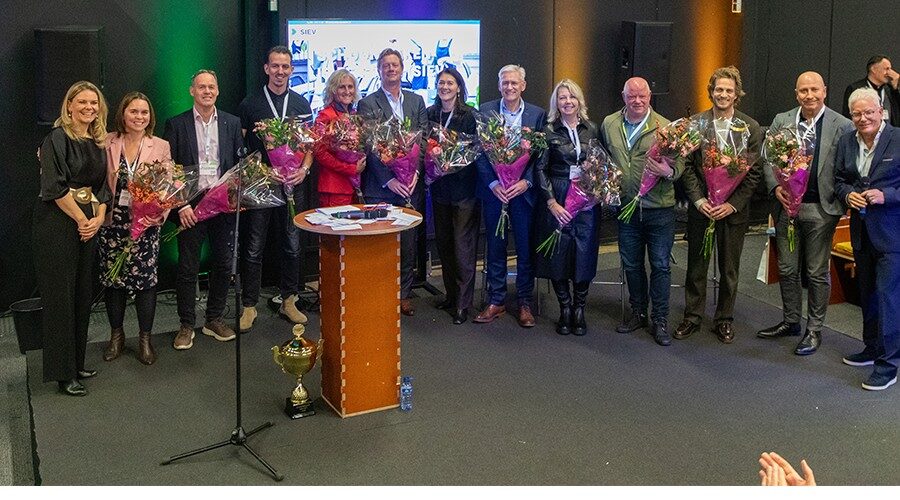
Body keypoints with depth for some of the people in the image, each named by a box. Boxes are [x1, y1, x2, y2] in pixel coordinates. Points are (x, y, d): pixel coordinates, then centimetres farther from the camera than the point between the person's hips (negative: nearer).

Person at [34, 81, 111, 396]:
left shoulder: (99, 142, 12)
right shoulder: (57, 138, -10)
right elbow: (55, 186, -16)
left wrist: (99, 217, -3)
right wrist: (82, 220, -12)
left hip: (88, 224, 7)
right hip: (57, 224, -7)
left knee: (83, 294, 10)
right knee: (60, 296, -2)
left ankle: (76, 363, 22)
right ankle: (63, 373, 6)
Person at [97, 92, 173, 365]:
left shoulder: (161, 146, 1)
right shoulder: (107, 144, 2)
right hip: (113, 222, 1)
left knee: (145, 279, 2)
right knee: (113, 279, 7)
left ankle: (145, 339, 16)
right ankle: (116, 335, 25)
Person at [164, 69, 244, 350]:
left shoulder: (232, 123, 8)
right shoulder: (176, 125, 1)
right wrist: (181, 205, -10)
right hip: (190, 207, -2)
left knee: (223, 264, 8)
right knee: (187, 268, 2)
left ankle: (214, 320, 23)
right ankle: (187, 325, 14)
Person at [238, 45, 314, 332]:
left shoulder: (301, 104, 9)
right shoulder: (250, 104, 1)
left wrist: (304, 169, -7)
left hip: (292, 184, 3)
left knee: (292, 246, 9)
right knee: (253, 248, 1)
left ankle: (288, 301, 20)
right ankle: (249, 306, 10)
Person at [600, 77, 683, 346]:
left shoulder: (665, 127, -6)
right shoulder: (609, 124, 4)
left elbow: (680, 163, -6)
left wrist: (669, 172, -26)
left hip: (659, 209, -3)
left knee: (660, 265, 4)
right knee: (631, 264, 15)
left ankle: (660, 320, 15)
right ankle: (638, 313, 31)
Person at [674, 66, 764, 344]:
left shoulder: (751, 128, -1)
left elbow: (754, 173, -3)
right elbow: (687, 166, 0)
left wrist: (732, 204, -11)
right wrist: (699, 200, -10)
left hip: (734, 209, 0)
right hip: (700, 207, 1)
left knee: (729, 269, 9)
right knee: (696, 265, 9)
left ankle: (724, 320, 23)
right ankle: (692, 316, 22)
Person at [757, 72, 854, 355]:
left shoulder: (842, 126, -5)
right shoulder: (781, 121, 5)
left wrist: (842, 200, -13)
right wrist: (776, 187, -9)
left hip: (820, 209, -3)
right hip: (786, 205, 4)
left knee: (818, 272, 6)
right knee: (787, 269, 14)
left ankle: (814, 330, 19)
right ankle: (790, 321, 30)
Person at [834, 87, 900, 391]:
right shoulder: (846, 142, 6)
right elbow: (839, 180, 14)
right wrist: (848, 194, -6)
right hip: (861, 230, 6)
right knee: (867, 293, 18)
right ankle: (872, 348, 34)